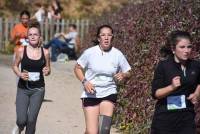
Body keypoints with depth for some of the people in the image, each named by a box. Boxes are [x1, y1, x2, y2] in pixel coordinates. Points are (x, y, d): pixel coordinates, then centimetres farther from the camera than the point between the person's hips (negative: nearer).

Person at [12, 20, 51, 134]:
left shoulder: (45, 52, -2)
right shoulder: (21, 51, -5)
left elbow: (48, 69, 10)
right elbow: (15, 66, 8)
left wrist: (47, 71, -13)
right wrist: (19, 74, -12)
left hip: (38, 90, 1)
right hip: (23, 89, 0)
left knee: (31, 120, -4)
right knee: (22, 120, -8)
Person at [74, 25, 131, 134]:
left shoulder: (117, 54, -3)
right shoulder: (90, 53, -7)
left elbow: (128, 73, 7)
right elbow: (77, 68, 6)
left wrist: (123, 75, -16)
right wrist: (84, 81, -11)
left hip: (109, 93, 1)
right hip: (91, 95, -1)